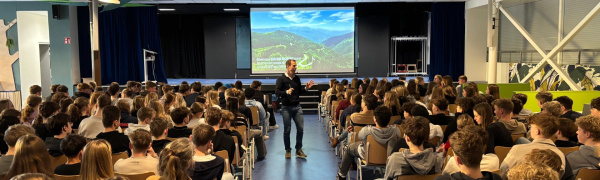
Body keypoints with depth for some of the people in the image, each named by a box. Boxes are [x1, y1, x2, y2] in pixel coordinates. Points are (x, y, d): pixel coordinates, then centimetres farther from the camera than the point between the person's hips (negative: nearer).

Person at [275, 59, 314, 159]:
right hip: (286, 107, -4)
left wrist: (306, 88, 2)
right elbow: (277, 92, -14)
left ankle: (299, 150, 15)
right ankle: (288, 151, 16)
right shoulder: (281, 79, -5)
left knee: (300, 128, 2)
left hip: (297, 107, 5)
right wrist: (286, 92, -29)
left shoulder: (297, 78, 11)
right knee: (287, 130, 3)